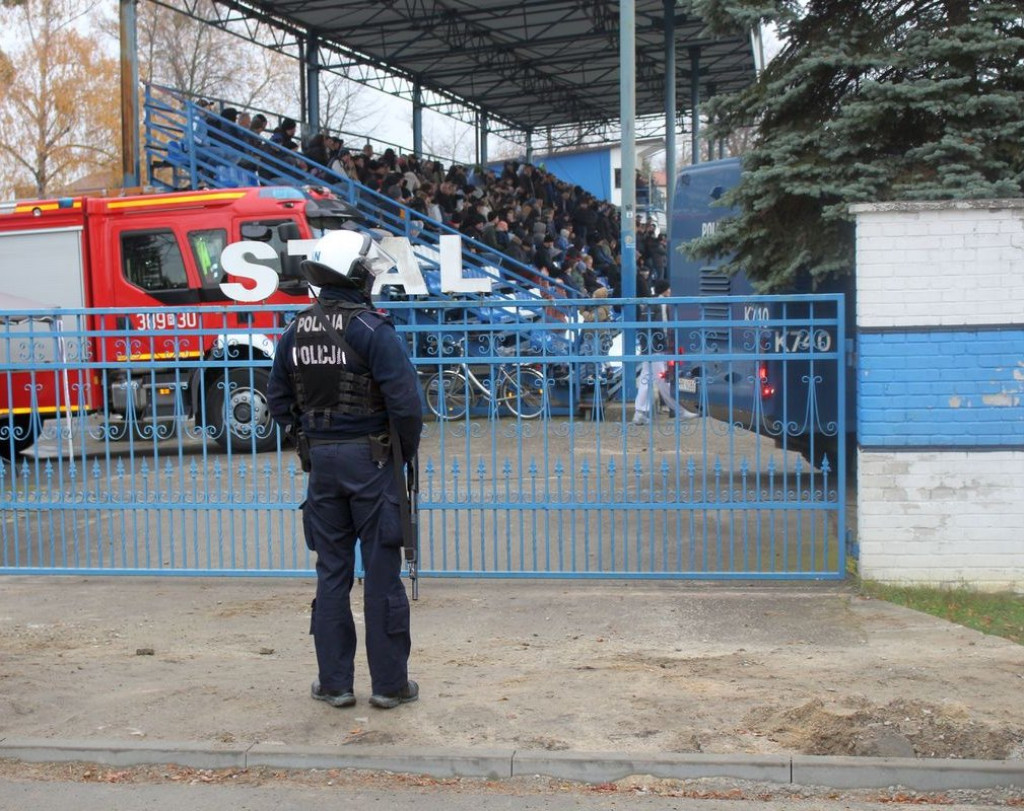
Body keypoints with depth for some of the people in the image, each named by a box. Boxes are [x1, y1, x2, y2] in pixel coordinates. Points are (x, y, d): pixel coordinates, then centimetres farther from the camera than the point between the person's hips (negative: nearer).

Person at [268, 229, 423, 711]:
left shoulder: (296, 332, 6)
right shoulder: (371, 329, -14)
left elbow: (280, 402, 12)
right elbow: (404, 400, -19)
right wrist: (407, 450, -3)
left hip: (322, 459, 5)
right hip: (370, 459, -5)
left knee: (332, 571, 12)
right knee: (381, 572, 3)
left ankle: (334, 682, 18)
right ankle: (389, 684, 11)